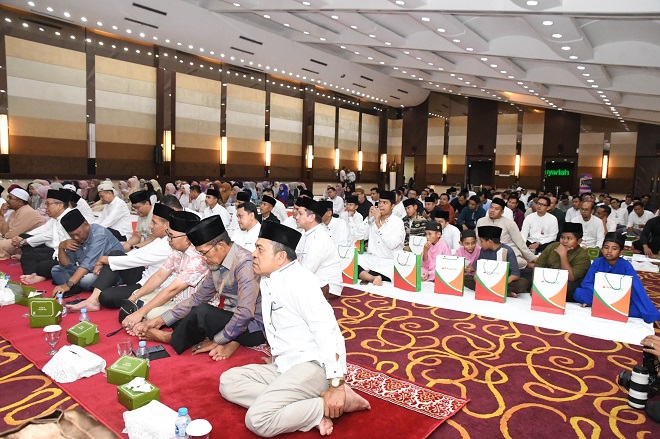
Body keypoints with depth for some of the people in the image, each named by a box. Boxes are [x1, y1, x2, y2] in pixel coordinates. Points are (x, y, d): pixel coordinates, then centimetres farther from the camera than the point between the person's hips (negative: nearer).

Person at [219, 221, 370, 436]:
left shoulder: (296, 279, -17)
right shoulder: (267, 280, 10)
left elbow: (328, 331, -23)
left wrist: (336, 386, -25)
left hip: (312, 366, -10)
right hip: (283, 367, 10)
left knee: (258, 419, -23)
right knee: (228, 381, -1)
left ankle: (333, 402, -9)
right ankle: (311, 410, -9)